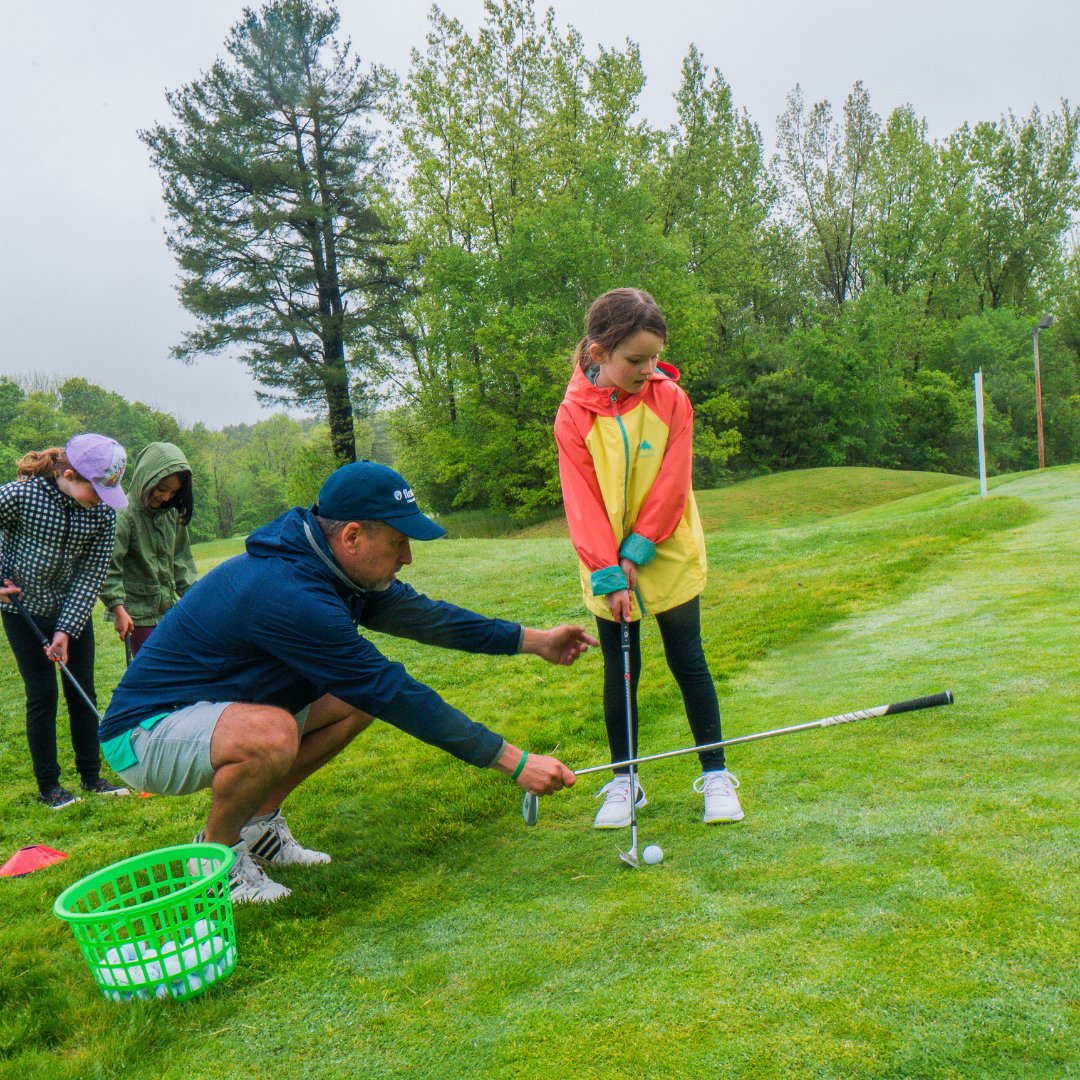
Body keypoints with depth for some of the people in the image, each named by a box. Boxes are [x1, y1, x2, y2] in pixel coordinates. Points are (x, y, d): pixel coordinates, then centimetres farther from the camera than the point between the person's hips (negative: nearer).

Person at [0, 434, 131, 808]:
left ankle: (91, 775, 22)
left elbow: (92, 574, -12)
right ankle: (48, 785, 14)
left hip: (74, 611, 3)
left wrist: (67, 629, -14)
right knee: (42, 695, 0)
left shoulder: (104, 510, -14)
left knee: (83, 692, 8)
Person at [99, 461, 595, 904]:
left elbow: (417, 613, 7)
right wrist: (512, 761, -25)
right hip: (146, 734, -9)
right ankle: (215, 852, -6)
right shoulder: (288, 595, -32)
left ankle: (258, 824, 13)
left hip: (211, 707, 9)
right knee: (270, 734, -38)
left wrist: (533, 640, 7)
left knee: (359, 698, 1)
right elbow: (393, 693, -30)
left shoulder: (330, 566, -3)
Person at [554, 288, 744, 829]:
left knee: (688, 663, 7)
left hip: (669, 558, 0)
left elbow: (671, 486, -9)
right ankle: (623, 780, 23)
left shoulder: (671, 399, -7)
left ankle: (715, 774, 20)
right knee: (619, 672, 9)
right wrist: (609, 574, -18)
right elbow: (583, 504, -12)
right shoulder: (573, 416, -10)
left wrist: (636, 552, -14)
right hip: (608, 569, 0)